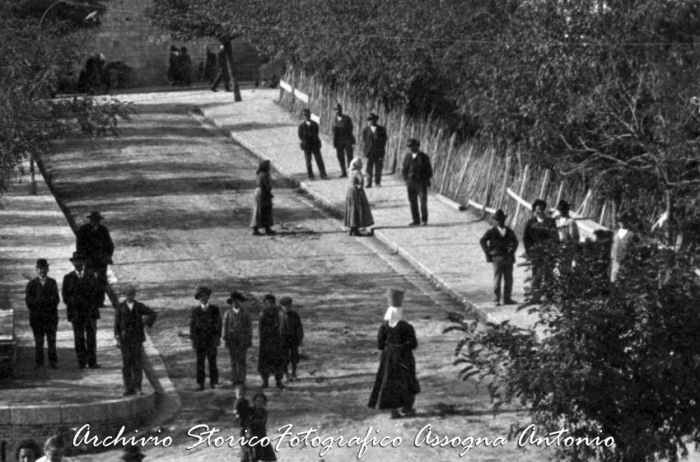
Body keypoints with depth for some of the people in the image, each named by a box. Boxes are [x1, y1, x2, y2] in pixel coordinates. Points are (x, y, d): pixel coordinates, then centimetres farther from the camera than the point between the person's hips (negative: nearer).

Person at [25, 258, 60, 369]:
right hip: (37, 317, -1)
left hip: (51, 317, 1)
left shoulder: (52, 282, 9)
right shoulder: (32, 284, 5)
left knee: (52, 341, -1)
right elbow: (29, 301, 1)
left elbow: (56, 300, 5)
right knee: (38, 343, 0)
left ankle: (53, 363, 3)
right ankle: (39, 364, 4)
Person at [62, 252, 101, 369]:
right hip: (76, 312, -1)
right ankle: (81, 362, 2)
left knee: (91, 336, -2)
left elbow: (97, 292, 10)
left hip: (90, 311, 1)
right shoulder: (68, 278, 5)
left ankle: (92, 362, -1)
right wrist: (74, 303, -9)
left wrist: (95, 305, -2)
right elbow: (65, 295, 2)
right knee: (79, 338, -1)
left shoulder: (91, 276, 10)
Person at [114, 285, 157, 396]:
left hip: (137, 339, 0)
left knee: (138, 364, -3)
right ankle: (128, 388, 3)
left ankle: (137, 388, 0)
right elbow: (117, 323, 0)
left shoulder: (139, 306, 3)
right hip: (125, 339, 0)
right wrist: (117, 339, -6)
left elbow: (153, 314, 9)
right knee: (126, 364, -1)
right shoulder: (120, 307, 1)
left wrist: (147, 324, -7)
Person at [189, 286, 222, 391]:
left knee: (212, 361, -1)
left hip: (211, 339, 0)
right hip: (199, 340, 0)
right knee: (200, 362, -3)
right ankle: (200, 384, -2)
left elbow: (219, 323, 4)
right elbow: (192, 325, 5)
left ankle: (213, 382, 8)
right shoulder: (195, 311, 6)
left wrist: (218, 337, -5)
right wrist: (192, 340, 0)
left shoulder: (215, 309, 4)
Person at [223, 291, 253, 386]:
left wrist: (250, 340, -3)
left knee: (242, 360, -6)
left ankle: (241, 381, -6)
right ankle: (234, 380, 2)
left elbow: (249, 327, 3)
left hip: (243, 339, -1)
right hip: (231, 339, 1)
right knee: (233, 361, 1)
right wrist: (225, 340, -2)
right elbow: (225, 327, 4)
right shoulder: (228, 313, 5)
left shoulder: (246, 313, 4)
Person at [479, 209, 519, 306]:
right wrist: (488, 253, -8)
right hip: (497, 258, -4)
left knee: (508, 279, 5)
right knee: (497, 279, -4)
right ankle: (497, 300, 1)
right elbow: (482, 241, -6)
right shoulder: (492, 232, -1)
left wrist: (512, 251, 3)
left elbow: (515, 242, 18)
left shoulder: (509, 231, 10)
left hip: (508, 258, 4)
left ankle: (507, 299, 13)